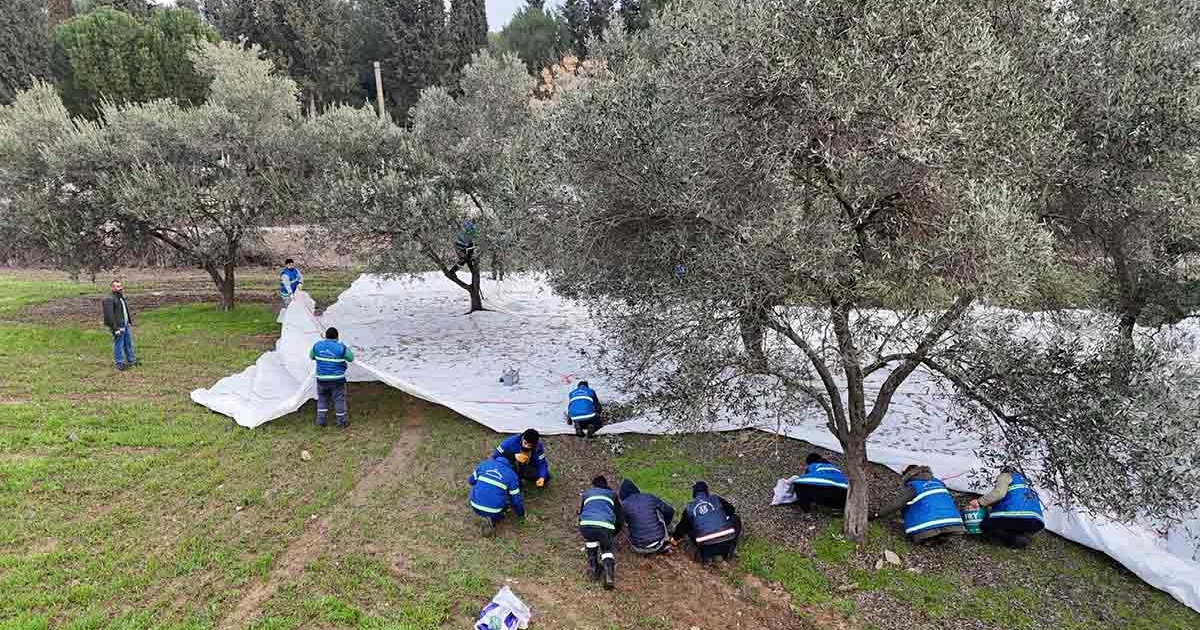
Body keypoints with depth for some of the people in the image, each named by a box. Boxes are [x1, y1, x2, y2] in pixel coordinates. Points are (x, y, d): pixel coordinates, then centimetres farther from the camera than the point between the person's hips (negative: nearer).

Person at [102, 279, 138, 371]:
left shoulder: (122, 297, 13)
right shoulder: (109, 299, -16)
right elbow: (109, 315, -20)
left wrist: (130, 322, 18)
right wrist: (115, 328, -21)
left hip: (126, 325, 9)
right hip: (118, 327, -9)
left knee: (129, 344, 17)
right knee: (118, 345, 2)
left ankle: (131, 361, 29)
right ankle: (119, 363, 13)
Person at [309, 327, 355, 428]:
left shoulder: (318, 345, -3)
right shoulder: (341, 348, -14)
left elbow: (311, 356, 14)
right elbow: (351, 358, -1)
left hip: (322, 379, 3)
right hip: (337, 379, -3)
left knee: (322, 399, 19)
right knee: (339, 399, 8)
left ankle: (320, 420, 23)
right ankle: (341, 422, 17)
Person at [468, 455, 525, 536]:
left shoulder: (484, 464, 11)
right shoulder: (511, 475, 3)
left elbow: (471, 481, 22)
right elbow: (516, 499, 6)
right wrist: (521, 514, 24)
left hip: (475, 506, 3)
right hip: (494, 511, -3)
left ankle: (485, 516, 18)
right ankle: (492, 519, 3)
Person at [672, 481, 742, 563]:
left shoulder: (689, 508, 14)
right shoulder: (716, 499, 12)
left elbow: (682, 527, 27)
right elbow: (731, 510, 30)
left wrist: (675, 539, 47)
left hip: (706, 547, 0)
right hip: (727, 542, 0)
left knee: (689, 529, 26)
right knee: (736, 518, 25)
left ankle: (705, 555, 14)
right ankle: (730, 550, 21)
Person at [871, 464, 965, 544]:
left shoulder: (911, 487, 0)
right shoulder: (937, 482, 19)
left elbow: (895, 504, -3)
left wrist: (877, 514, 6)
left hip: (929, 527, -6)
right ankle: (940, 536, 7)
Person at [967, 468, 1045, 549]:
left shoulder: (1005, 476, 15)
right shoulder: (1025, 481, 38)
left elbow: (999, 493, -7)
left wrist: (979, 502, 1)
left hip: (1014, 517, -8)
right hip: (1035, 523, 8)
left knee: (985, 525, 12)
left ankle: (1014, 539, -6)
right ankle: (1023, 536, 7)